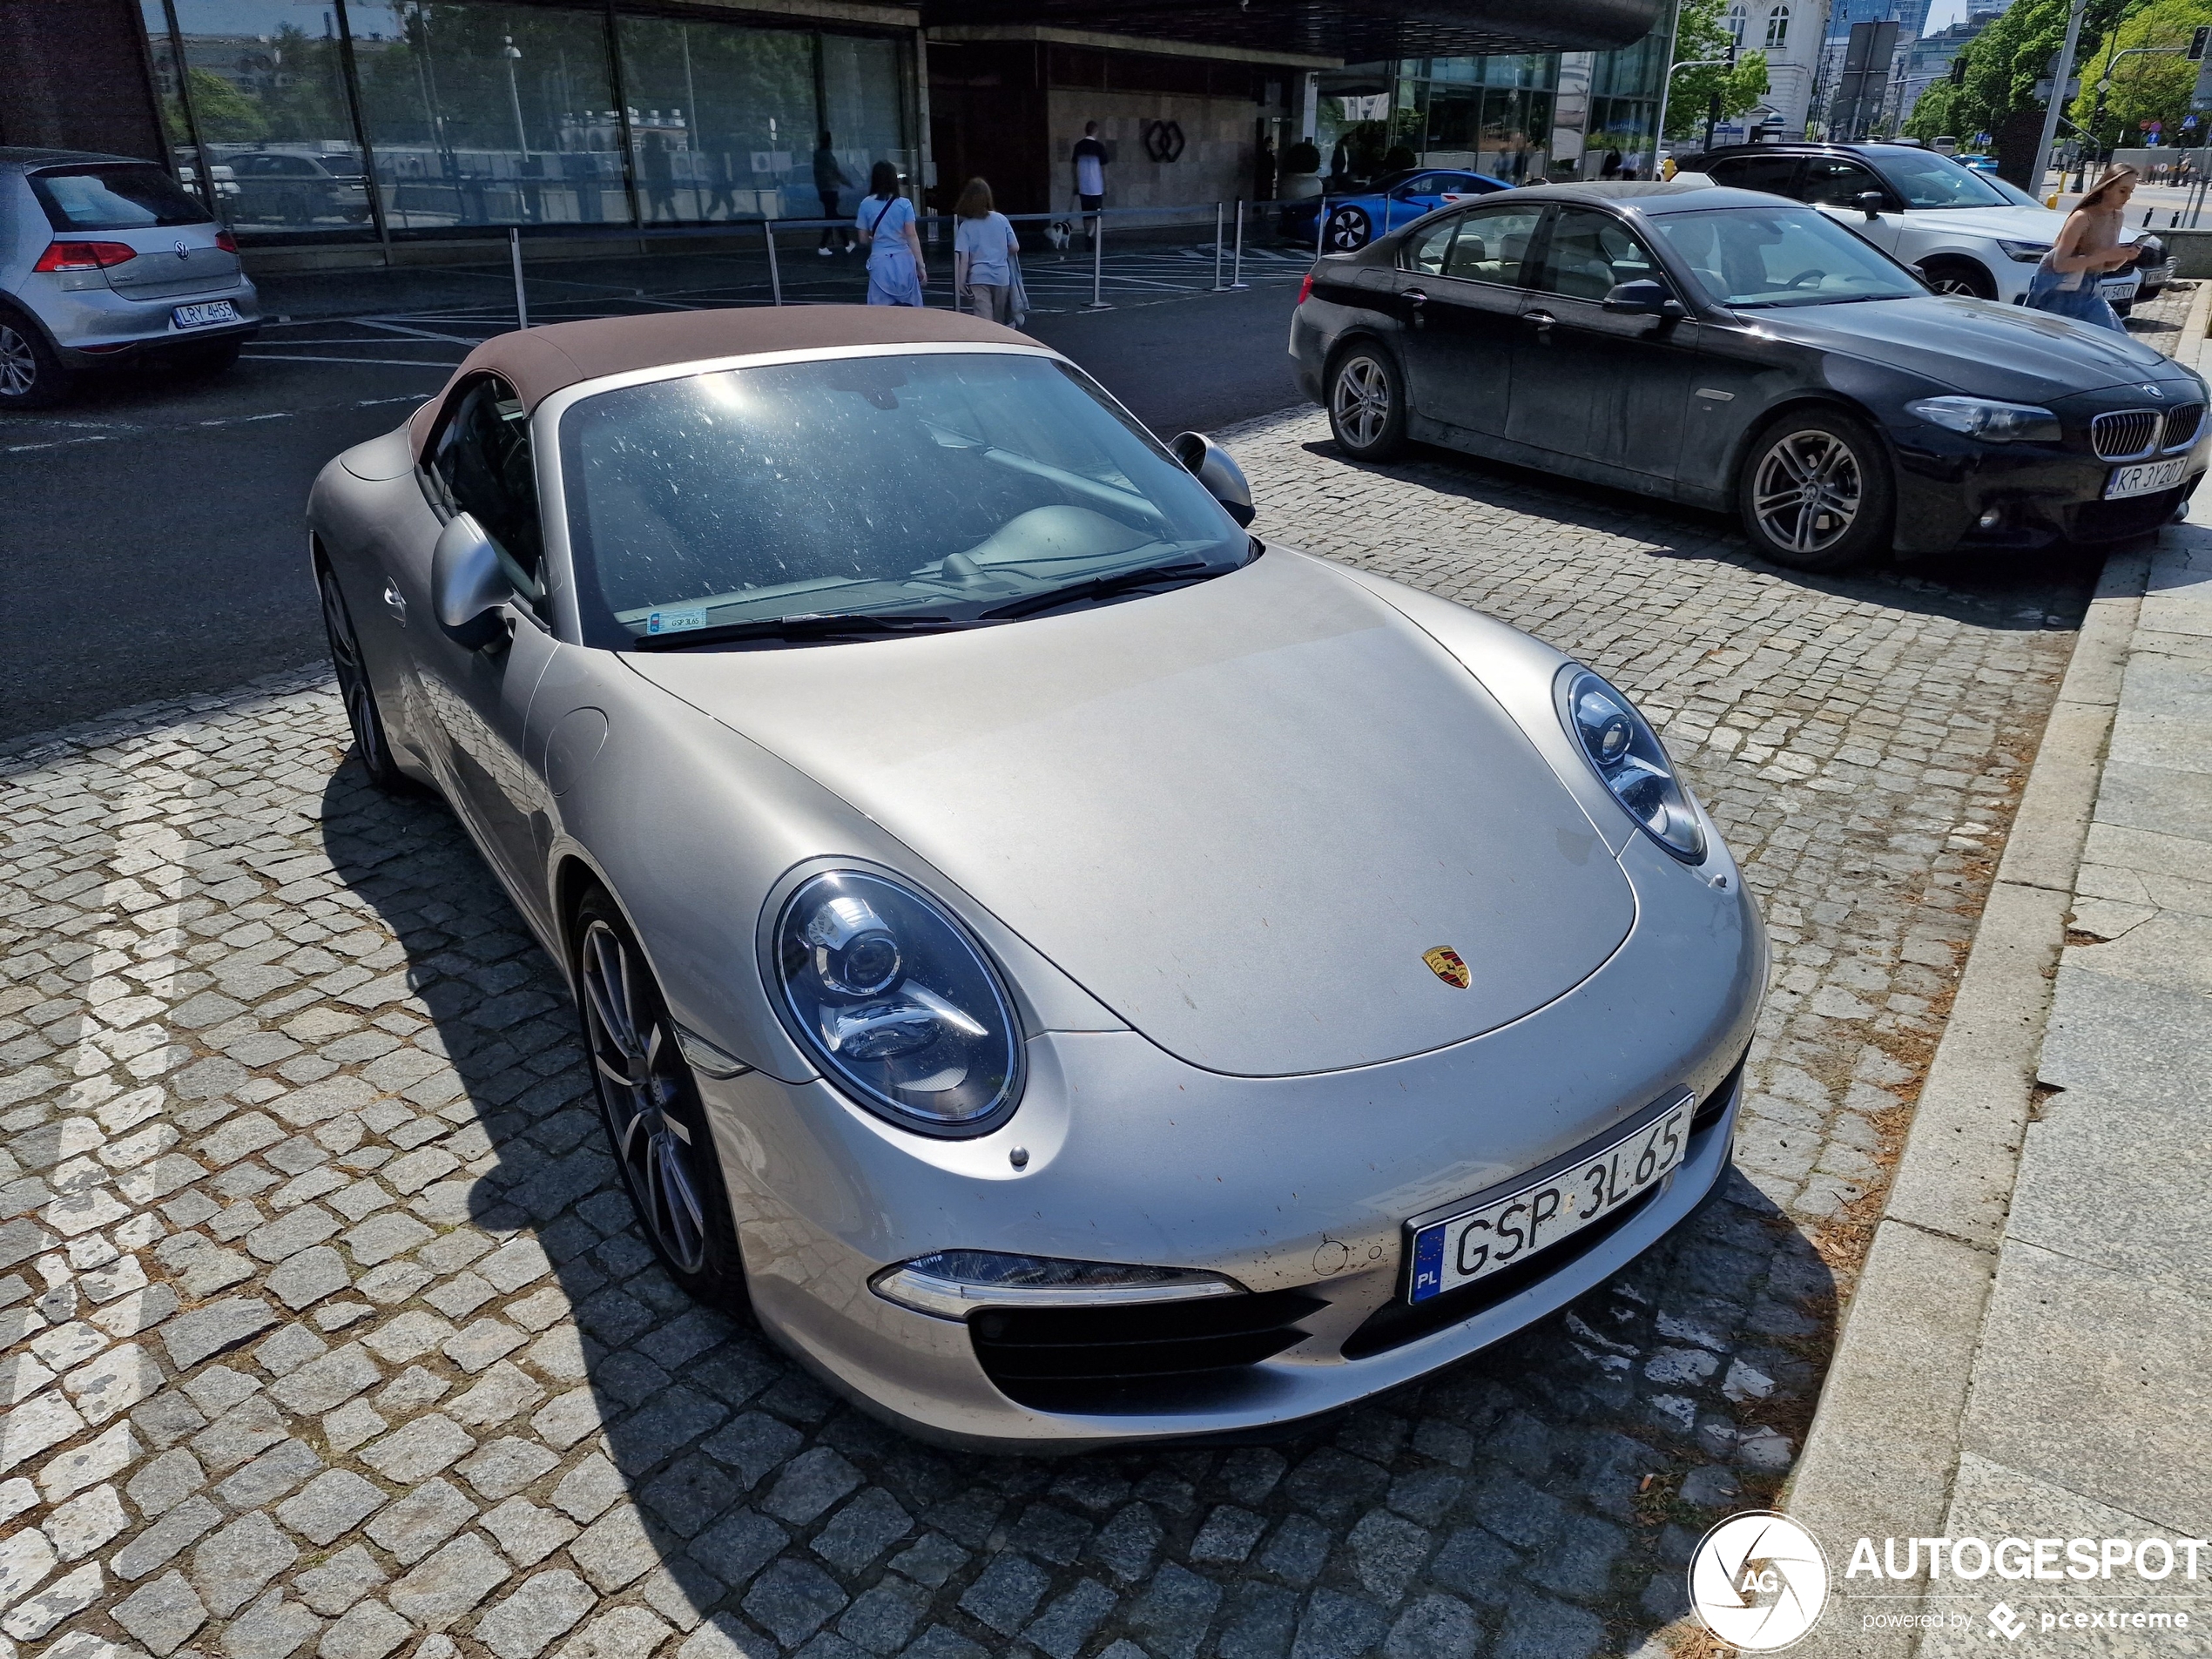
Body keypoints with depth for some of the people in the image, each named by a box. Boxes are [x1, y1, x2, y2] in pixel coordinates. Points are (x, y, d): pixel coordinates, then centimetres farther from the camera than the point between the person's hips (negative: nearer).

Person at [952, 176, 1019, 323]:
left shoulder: (966, 226, -3)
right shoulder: (1002, 219, 2)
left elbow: (964, 258, -9)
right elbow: (1015, 248, 5)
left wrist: (960, 283, -5)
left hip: (979, 278, -3)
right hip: (1002, 277, 3)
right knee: (998, 323, 15)